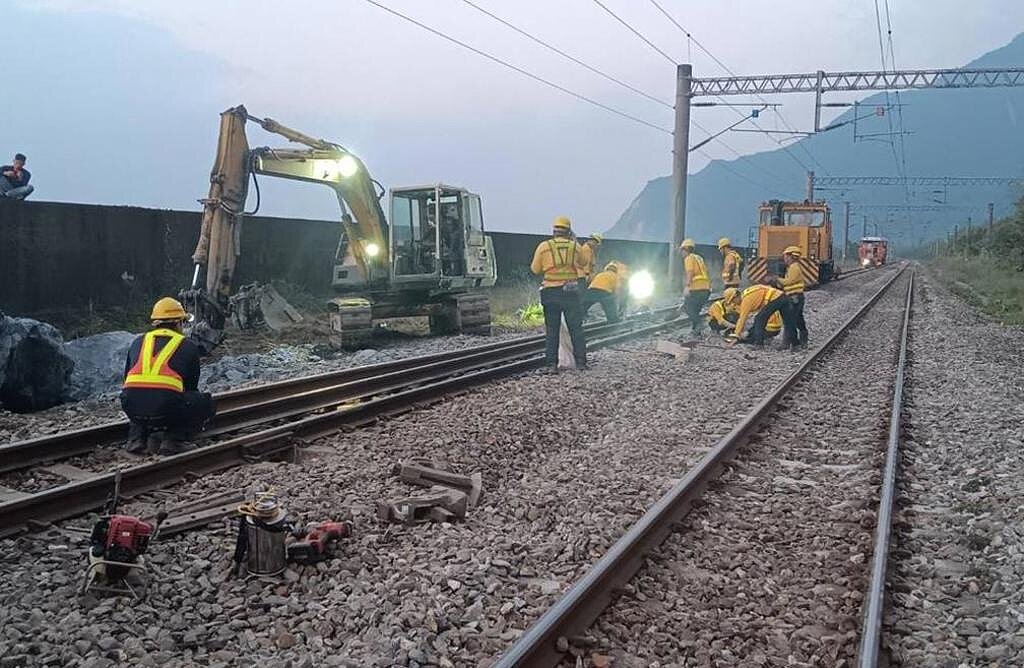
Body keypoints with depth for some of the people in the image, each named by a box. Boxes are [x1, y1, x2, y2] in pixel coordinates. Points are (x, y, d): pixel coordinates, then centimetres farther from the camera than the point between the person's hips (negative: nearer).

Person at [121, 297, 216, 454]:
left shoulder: (138, 342, 26)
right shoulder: (188, 346, 18)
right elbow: (191, 386, 27)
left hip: (132, 407, 5)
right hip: (166, 405, -5)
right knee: (207, 403, 21)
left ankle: (137, 438, 17)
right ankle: (173, 440, 3)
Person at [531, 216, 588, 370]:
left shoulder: (543, 246, -2)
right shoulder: (575, 246, 1)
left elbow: (535, 269, 4)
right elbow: (582, 263, 18)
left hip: (551, 292, 0)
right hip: (571, 292, 0)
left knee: (551, 330, 8)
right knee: (576, 328, 9)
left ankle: (552, 363, 6)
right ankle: (580, 361, 9)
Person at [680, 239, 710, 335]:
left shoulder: (689, 258, -1)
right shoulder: (699, 258, 23)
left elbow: (690, 273, -14)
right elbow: (705, 272, 18)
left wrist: (687, 287, -20)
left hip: (696, 288, -8)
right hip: (706, 287, 8)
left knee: (687, 306, 0)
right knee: (695, 309, 15)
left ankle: (699, 323, -14)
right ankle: (695, 328, 10)